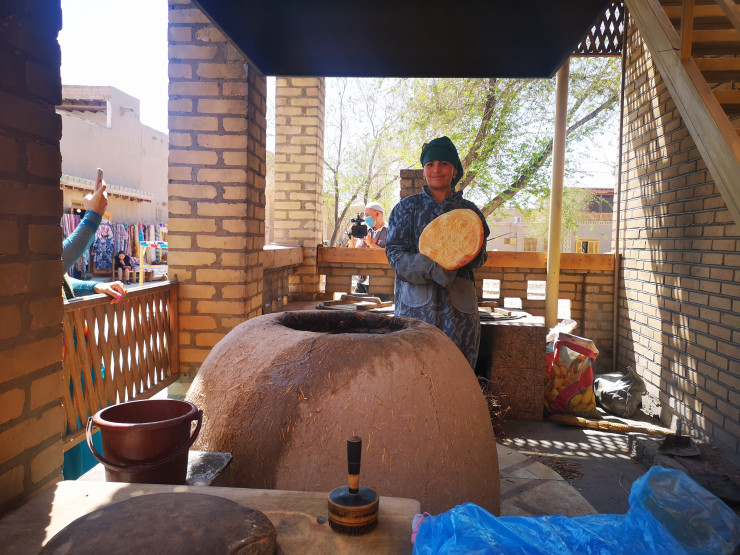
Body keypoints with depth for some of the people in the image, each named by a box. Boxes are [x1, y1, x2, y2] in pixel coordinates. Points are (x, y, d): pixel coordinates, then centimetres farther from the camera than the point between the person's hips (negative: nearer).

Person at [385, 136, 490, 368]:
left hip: (458, 301, 2)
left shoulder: (468, 210, 13)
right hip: (416, 300, -1)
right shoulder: (406, 208, 9)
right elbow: (394, 252, 0)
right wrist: (431, 269, -17)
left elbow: (480, 257, 12)